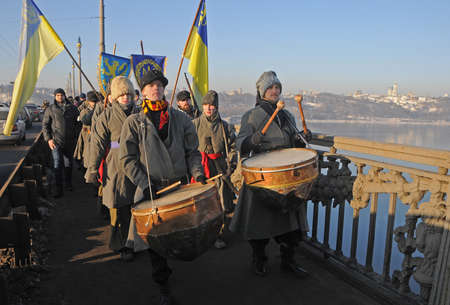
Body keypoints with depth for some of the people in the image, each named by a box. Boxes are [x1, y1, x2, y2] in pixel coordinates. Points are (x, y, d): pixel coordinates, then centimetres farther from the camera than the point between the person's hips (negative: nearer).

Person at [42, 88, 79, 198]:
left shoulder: (72, 108, 6)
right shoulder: (50, 109, 2)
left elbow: (77, 122, 12)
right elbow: (45, 125, 3)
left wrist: (75, 137, 7)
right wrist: (48, 139, -8)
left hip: (69, 141, 2)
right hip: (56, 141, -2)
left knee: (68, 164, 14)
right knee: (57, 164, -7)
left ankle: (68, 183, 30)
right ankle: (58, 189, -4)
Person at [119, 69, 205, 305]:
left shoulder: (180, 118, 8)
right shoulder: (134, 122, 1)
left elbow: (192, 151, 9)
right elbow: (128, 159, -2)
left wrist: (198, 173, -7)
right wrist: (145, 185, -12)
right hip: (151, 188, -2)